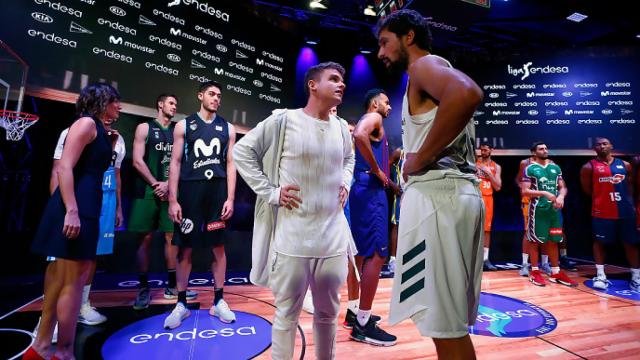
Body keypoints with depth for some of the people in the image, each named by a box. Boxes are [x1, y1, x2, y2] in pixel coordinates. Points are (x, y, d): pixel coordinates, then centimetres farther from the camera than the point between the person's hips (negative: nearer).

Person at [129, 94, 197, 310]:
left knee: (172, 236, 4)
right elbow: (137, 161, -4)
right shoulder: (145, 128, 5)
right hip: (148, 191, -3)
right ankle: (143, 288, 8)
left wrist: (168, 184, -8)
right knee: (145, 238, -1)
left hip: (171, 190, 3)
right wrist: (155, 184, -11)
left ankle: (172, 285, 12)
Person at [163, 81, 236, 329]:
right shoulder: (184, 125, 5)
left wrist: (230, 198, -3)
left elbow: (230, 164, 6)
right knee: (184, 248, 5)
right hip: (190, 190, -1)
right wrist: (173, 200, -6)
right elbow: (175, 163, 2)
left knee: (218, 247, 6)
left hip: (217, 191, 1)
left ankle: (218, 301, 19)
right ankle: (181, 304, 20)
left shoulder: (227, 128, 9)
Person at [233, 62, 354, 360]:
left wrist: (345, 183, 9)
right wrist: (270, 192, -9)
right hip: (292, 238, -5)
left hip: (333, 237, 5)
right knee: (287, 314, 10)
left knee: (328, 312, 19)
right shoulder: (283, 120, -7)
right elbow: (242, 151, -2)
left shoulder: (341, 127, 9)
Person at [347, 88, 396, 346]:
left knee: (361, 252, 12)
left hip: (362, 189, 11)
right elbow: (359, 135, -27)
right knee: (377, 254, -11)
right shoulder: (373, 118, -4)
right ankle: (363, 324, -5)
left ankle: (354, 312, 22)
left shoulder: (366, 122, 25)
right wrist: (377, 170, -19)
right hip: (370, 190, -10)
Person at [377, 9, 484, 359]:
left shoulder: (425, 65, -4)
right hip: (461, 192, 10)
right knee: (451, 321, 17)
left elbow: (468, 93, -27)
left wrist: (419, 160, -20)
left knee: (446, 326, -2)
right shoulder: (435, 77, 25)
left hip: (436, 194, -10)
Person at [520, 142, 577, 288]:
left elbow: (563, 187, 14)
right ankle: (535, 272, 12)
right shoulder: (530, 169, -5)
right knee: (535, 240, 1)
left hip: (554, 209, 6)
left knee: (553, 241, 12)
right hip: (538, 209, -6)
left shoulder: (555, 167, 12)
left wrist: (561, 196, -7)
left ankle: (556, 272, 23)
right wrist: (544, 193, -20)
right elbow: (524, 191, -11)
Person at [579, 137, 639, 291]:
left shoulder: (625, 165, 9)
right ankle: (600, 276, 12)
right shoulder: (589, 167, -3)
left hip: (626, 211, 4)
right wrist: (601, 198, 0)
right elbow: (587, 190, 1)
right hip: (602, 212, -4)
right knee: (599, 242, 3)